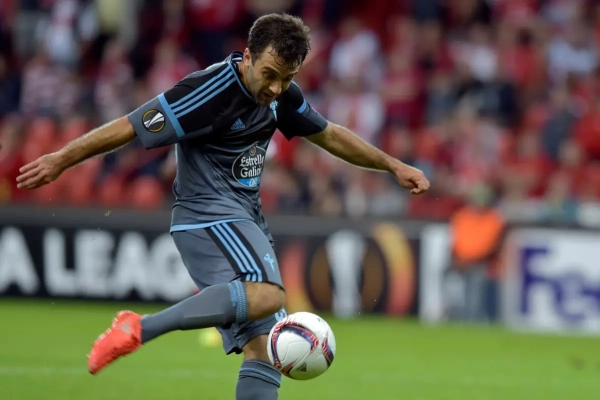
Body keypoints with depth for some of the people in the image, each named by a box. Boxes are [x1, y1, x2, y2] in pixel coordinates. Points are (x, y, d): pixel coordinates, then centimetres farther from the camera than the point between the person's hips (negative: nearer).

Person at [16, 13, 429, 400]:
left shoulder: (281, 94, 7)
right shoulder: (210, 92, -18)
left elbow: (328, 134, 24)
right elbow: (131, 127, -15)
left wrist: (393, 165, 28)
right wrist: (62, 160, -11)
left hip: (246, 223, 9)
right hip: (207, 216, -9)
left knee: (265, 355, -2)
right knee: (268, 295, -35)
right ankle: (140, 328, -32)